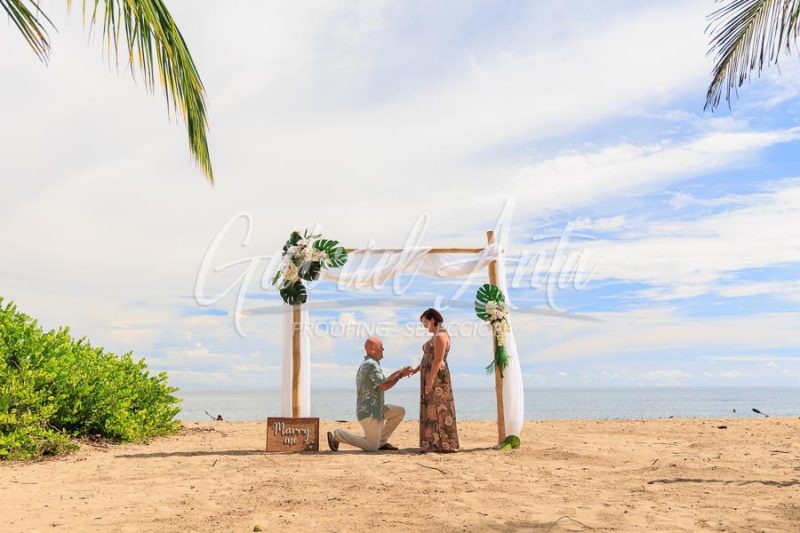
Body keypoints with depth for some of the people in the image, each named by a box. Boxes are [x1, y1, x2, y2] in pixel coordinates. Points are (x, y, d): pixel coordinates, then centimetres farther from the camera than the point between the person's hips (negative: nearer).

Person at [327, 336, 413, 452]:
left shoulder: (366, 364, 15)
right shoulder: (371, 364, -18)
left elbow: (382, 382, 20)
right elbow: (385, 386, -22)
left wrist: (399, 372, 13)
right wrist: (400, 374, -9)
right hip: (369, 412, -10)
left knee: (400, 412, 14)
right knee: (372, 447, -6)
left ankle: (381, 442, 15)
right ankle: (337, 435, -1)